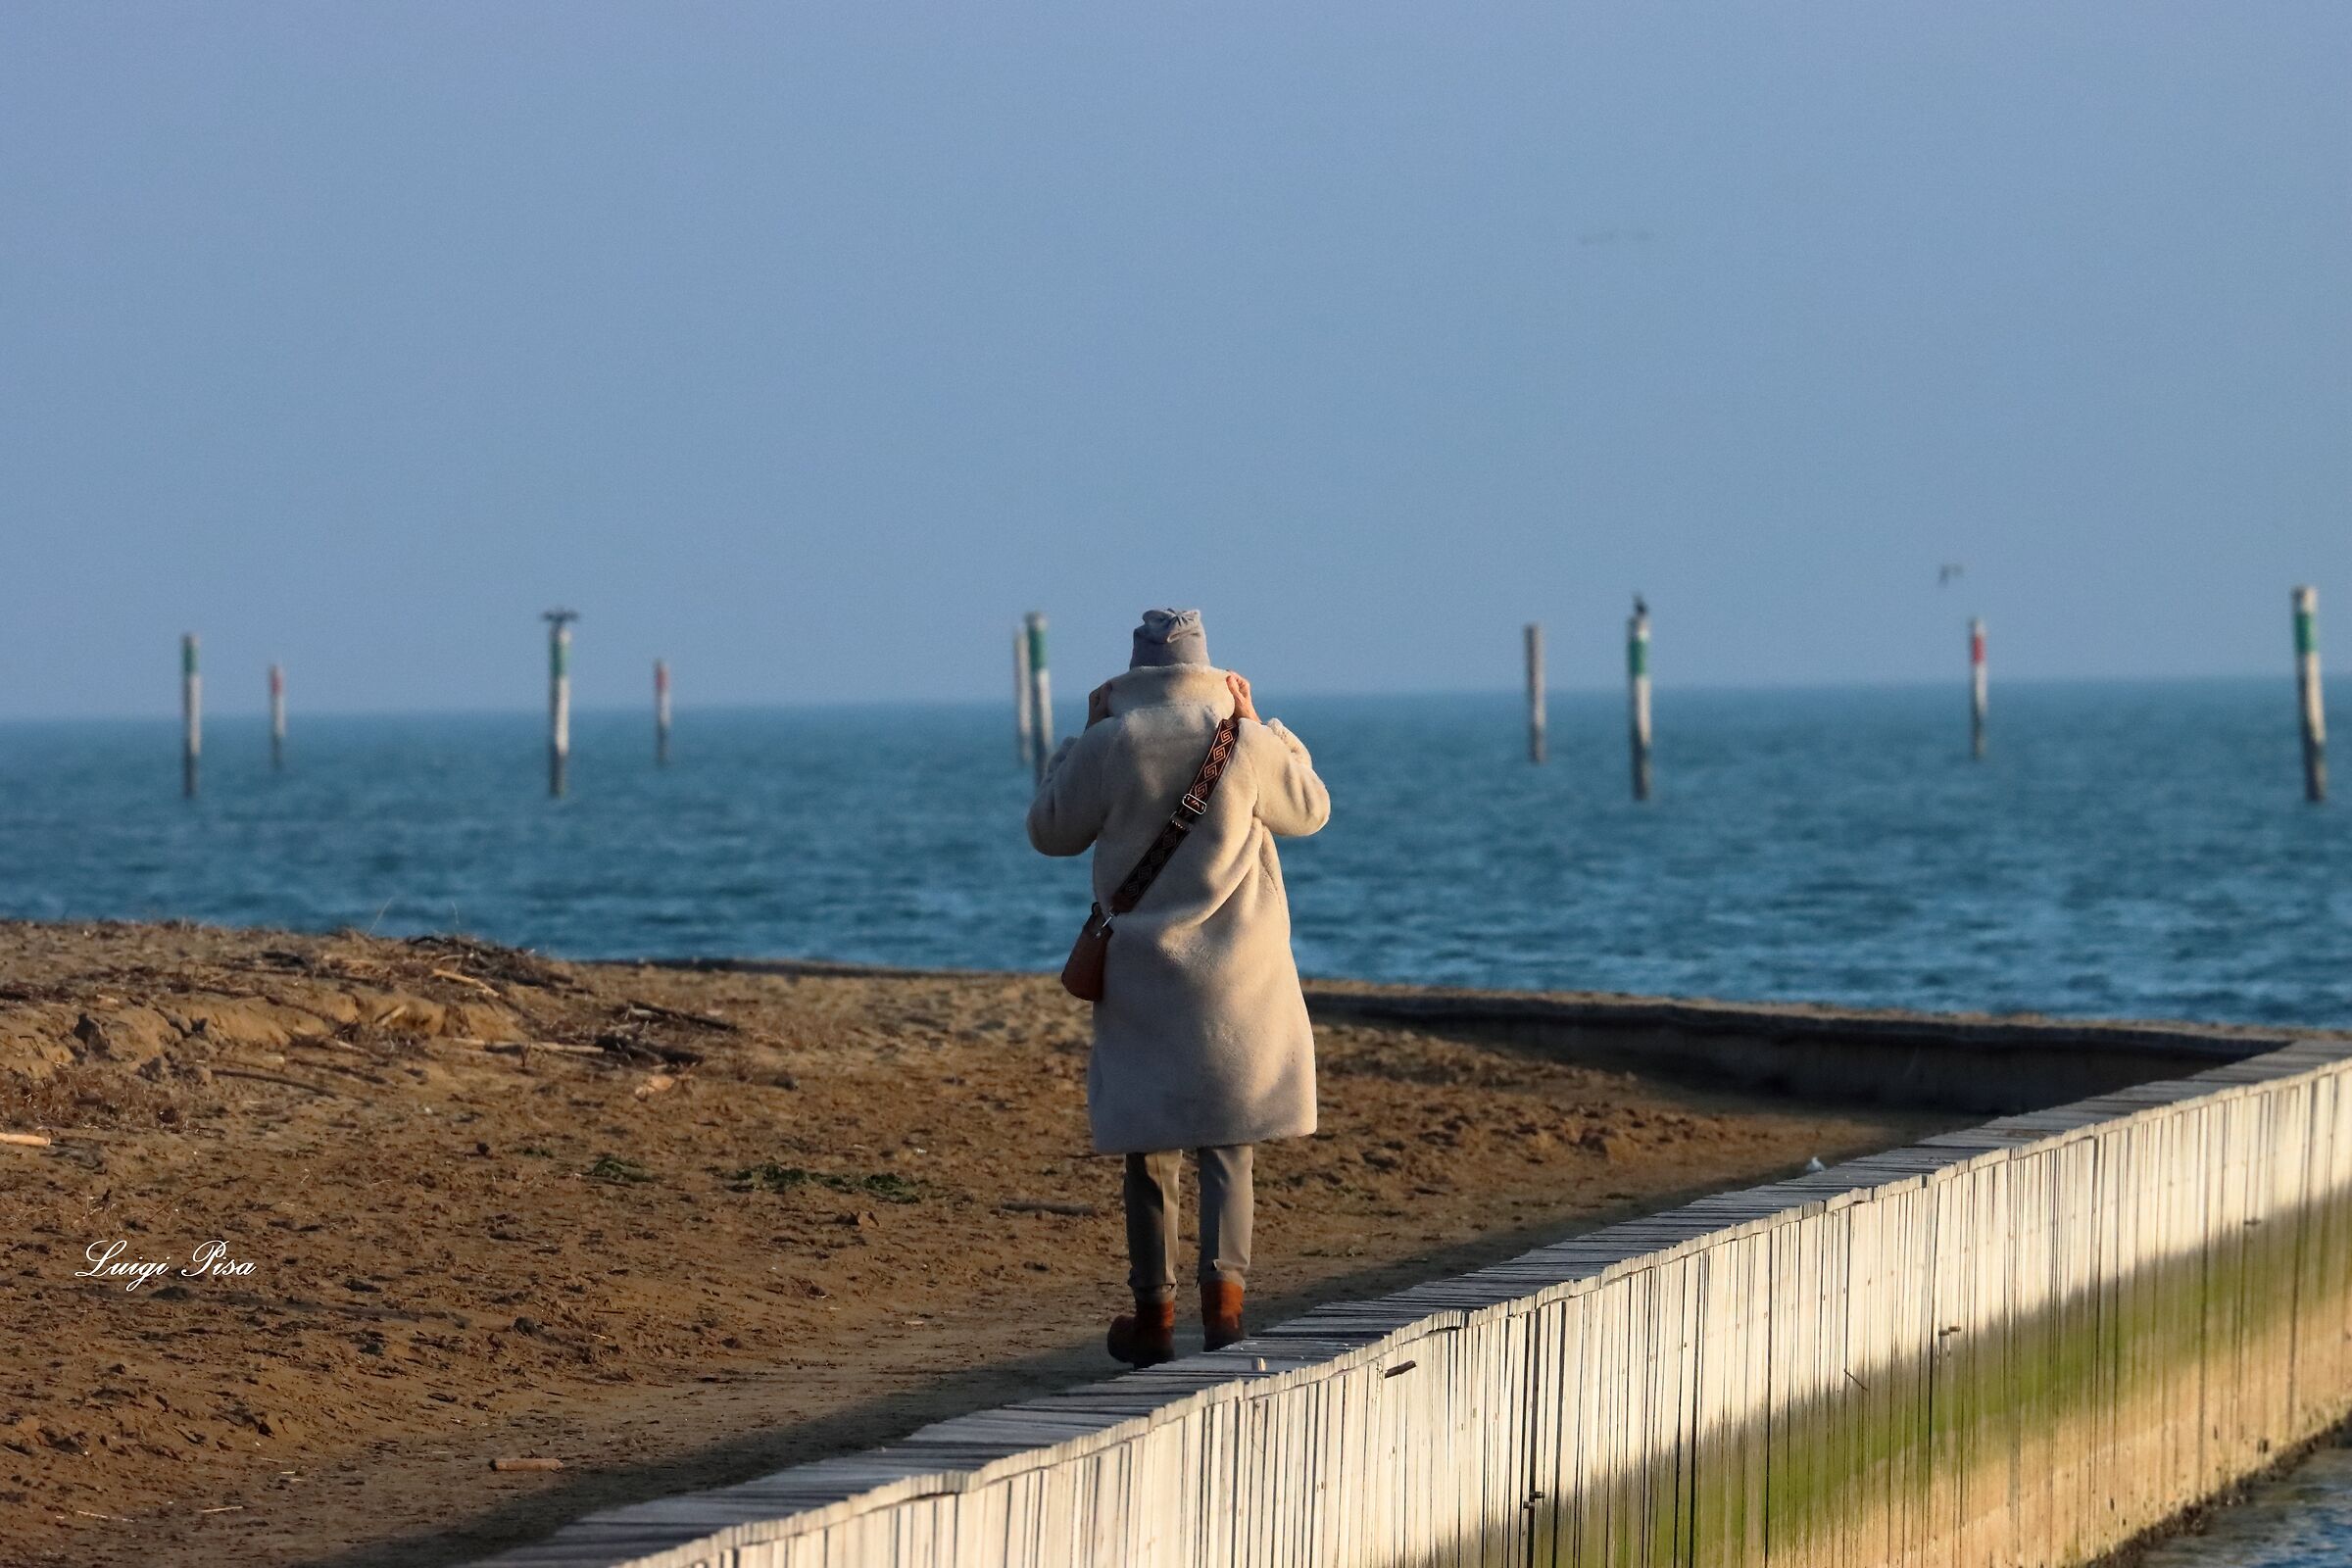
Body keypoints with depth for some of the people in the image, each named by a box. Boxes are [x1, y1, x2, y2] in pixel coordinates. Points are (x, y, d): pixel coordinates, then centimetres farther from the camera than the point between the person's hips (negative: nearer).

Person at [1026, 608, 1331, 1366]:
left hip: (1143, 974, 0)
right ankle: (1223, 1290, -11)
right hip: (1236, 974, 0)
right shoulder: (1244, 743, -6)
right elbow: (1310, 809, 12)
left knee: (1149, 1142, 8)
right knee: (1226, 1140, 5)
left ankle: (1154, 1312, 11)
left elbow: (1050, 831, 7)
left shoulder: (1110, 745, -7)